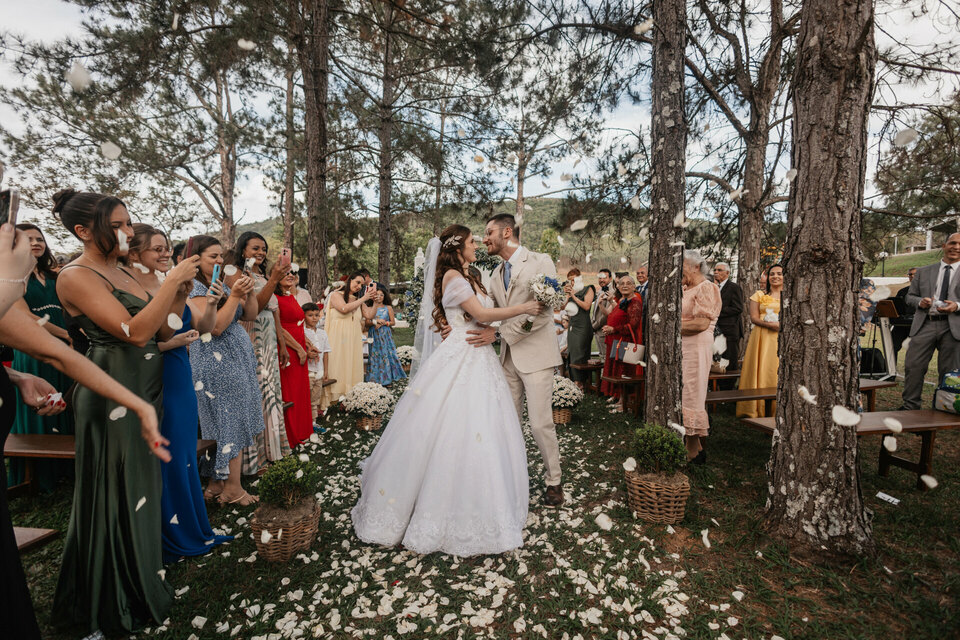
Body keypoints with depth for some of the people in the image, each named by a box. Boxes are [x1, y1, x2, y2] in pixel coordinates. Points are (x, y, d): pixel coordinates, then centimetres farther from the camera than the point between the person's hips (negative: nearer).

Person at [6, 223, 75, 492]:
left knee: (62, 409, 9)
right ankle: (37, 477, 15)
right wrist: (67, 335, -13)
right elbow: (25, 316, -11)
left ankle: (62, 469, 20)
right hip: (32, 352, -5)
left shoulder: (53, 276, 14)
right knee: (36, 412, 3)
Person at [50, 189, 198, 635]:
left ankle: (142, 577, 37)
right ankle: (117, 603, 27)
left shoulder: (123, 272, 11)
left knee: (142, 489, 18)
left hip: (143, 392, 8)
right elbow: (135, 331, -25)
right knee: (117, 496, 6)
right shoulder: (77, 276, -14)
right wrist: (173, 278, -22)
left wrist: (180, 292, -2)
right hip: (112, 395, -8)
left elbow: (162, 332, 11)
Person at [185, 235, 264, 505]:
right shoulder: (193, 288, -12)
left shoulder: (224, 283, 12)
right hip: (217, 363, -8)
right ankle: (232, 488, 9)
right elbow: (216, 327, -21)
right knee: (230, 422, -2)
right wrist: (234, 296, -23)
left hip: (238, 359, 8)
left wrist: (250, 292, -5)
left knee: (226, 422, 12)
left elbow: (249, 315, 11)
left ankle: (216, 483, 23)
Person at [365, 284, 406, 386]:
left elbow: (393, 322, 5)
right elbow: (367, 321, 0)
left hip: (385, 335, 0)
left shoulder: (388, 308, 6)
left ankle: (387, 378, 5)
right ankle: (376, 379, 7)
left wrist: (384, 323, -11)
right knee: (375, 355, 0)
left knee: (386, 354, -3)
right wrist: (376, 321, -16)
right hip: (374, 335, 0)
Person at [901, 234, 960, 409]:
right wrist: (920, 302, -7)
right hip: (925, 325, 1)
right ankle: (910, 407, 5)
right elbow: (910, 296, 14)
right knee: (913, 366, -5)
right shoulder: (923, 272, 15)